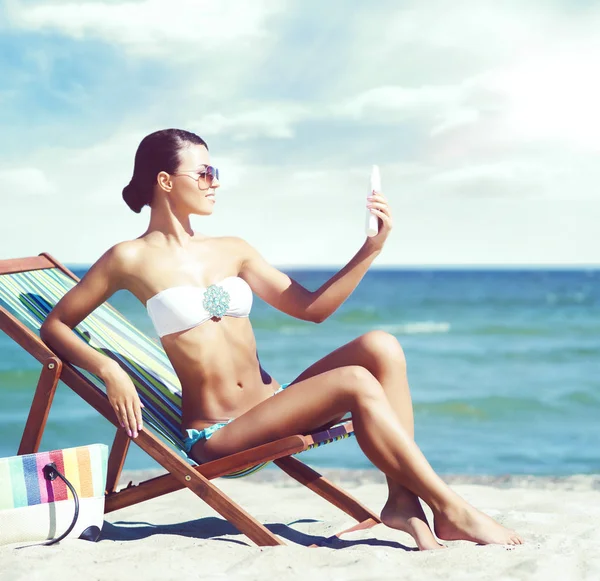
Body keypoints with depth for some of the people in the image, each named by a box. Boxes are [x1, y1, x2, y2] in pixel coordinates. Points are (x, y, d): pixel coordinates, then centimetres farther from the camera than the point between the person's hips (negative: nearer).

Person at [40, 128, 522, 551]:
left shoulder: (233, 251, 14)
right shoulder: (130, 260, -3)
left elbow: (312, 307, 15)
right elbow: (55, 325, 2)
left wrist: (371, 249, 6)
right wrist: (108, 370, -15)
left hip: (271, 403, 7)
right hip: (217, 434, -6)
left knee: (380, 346, -18)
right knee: (357, 383, -27)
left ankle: (402, 498, -23)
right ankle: (453, 513, -20)